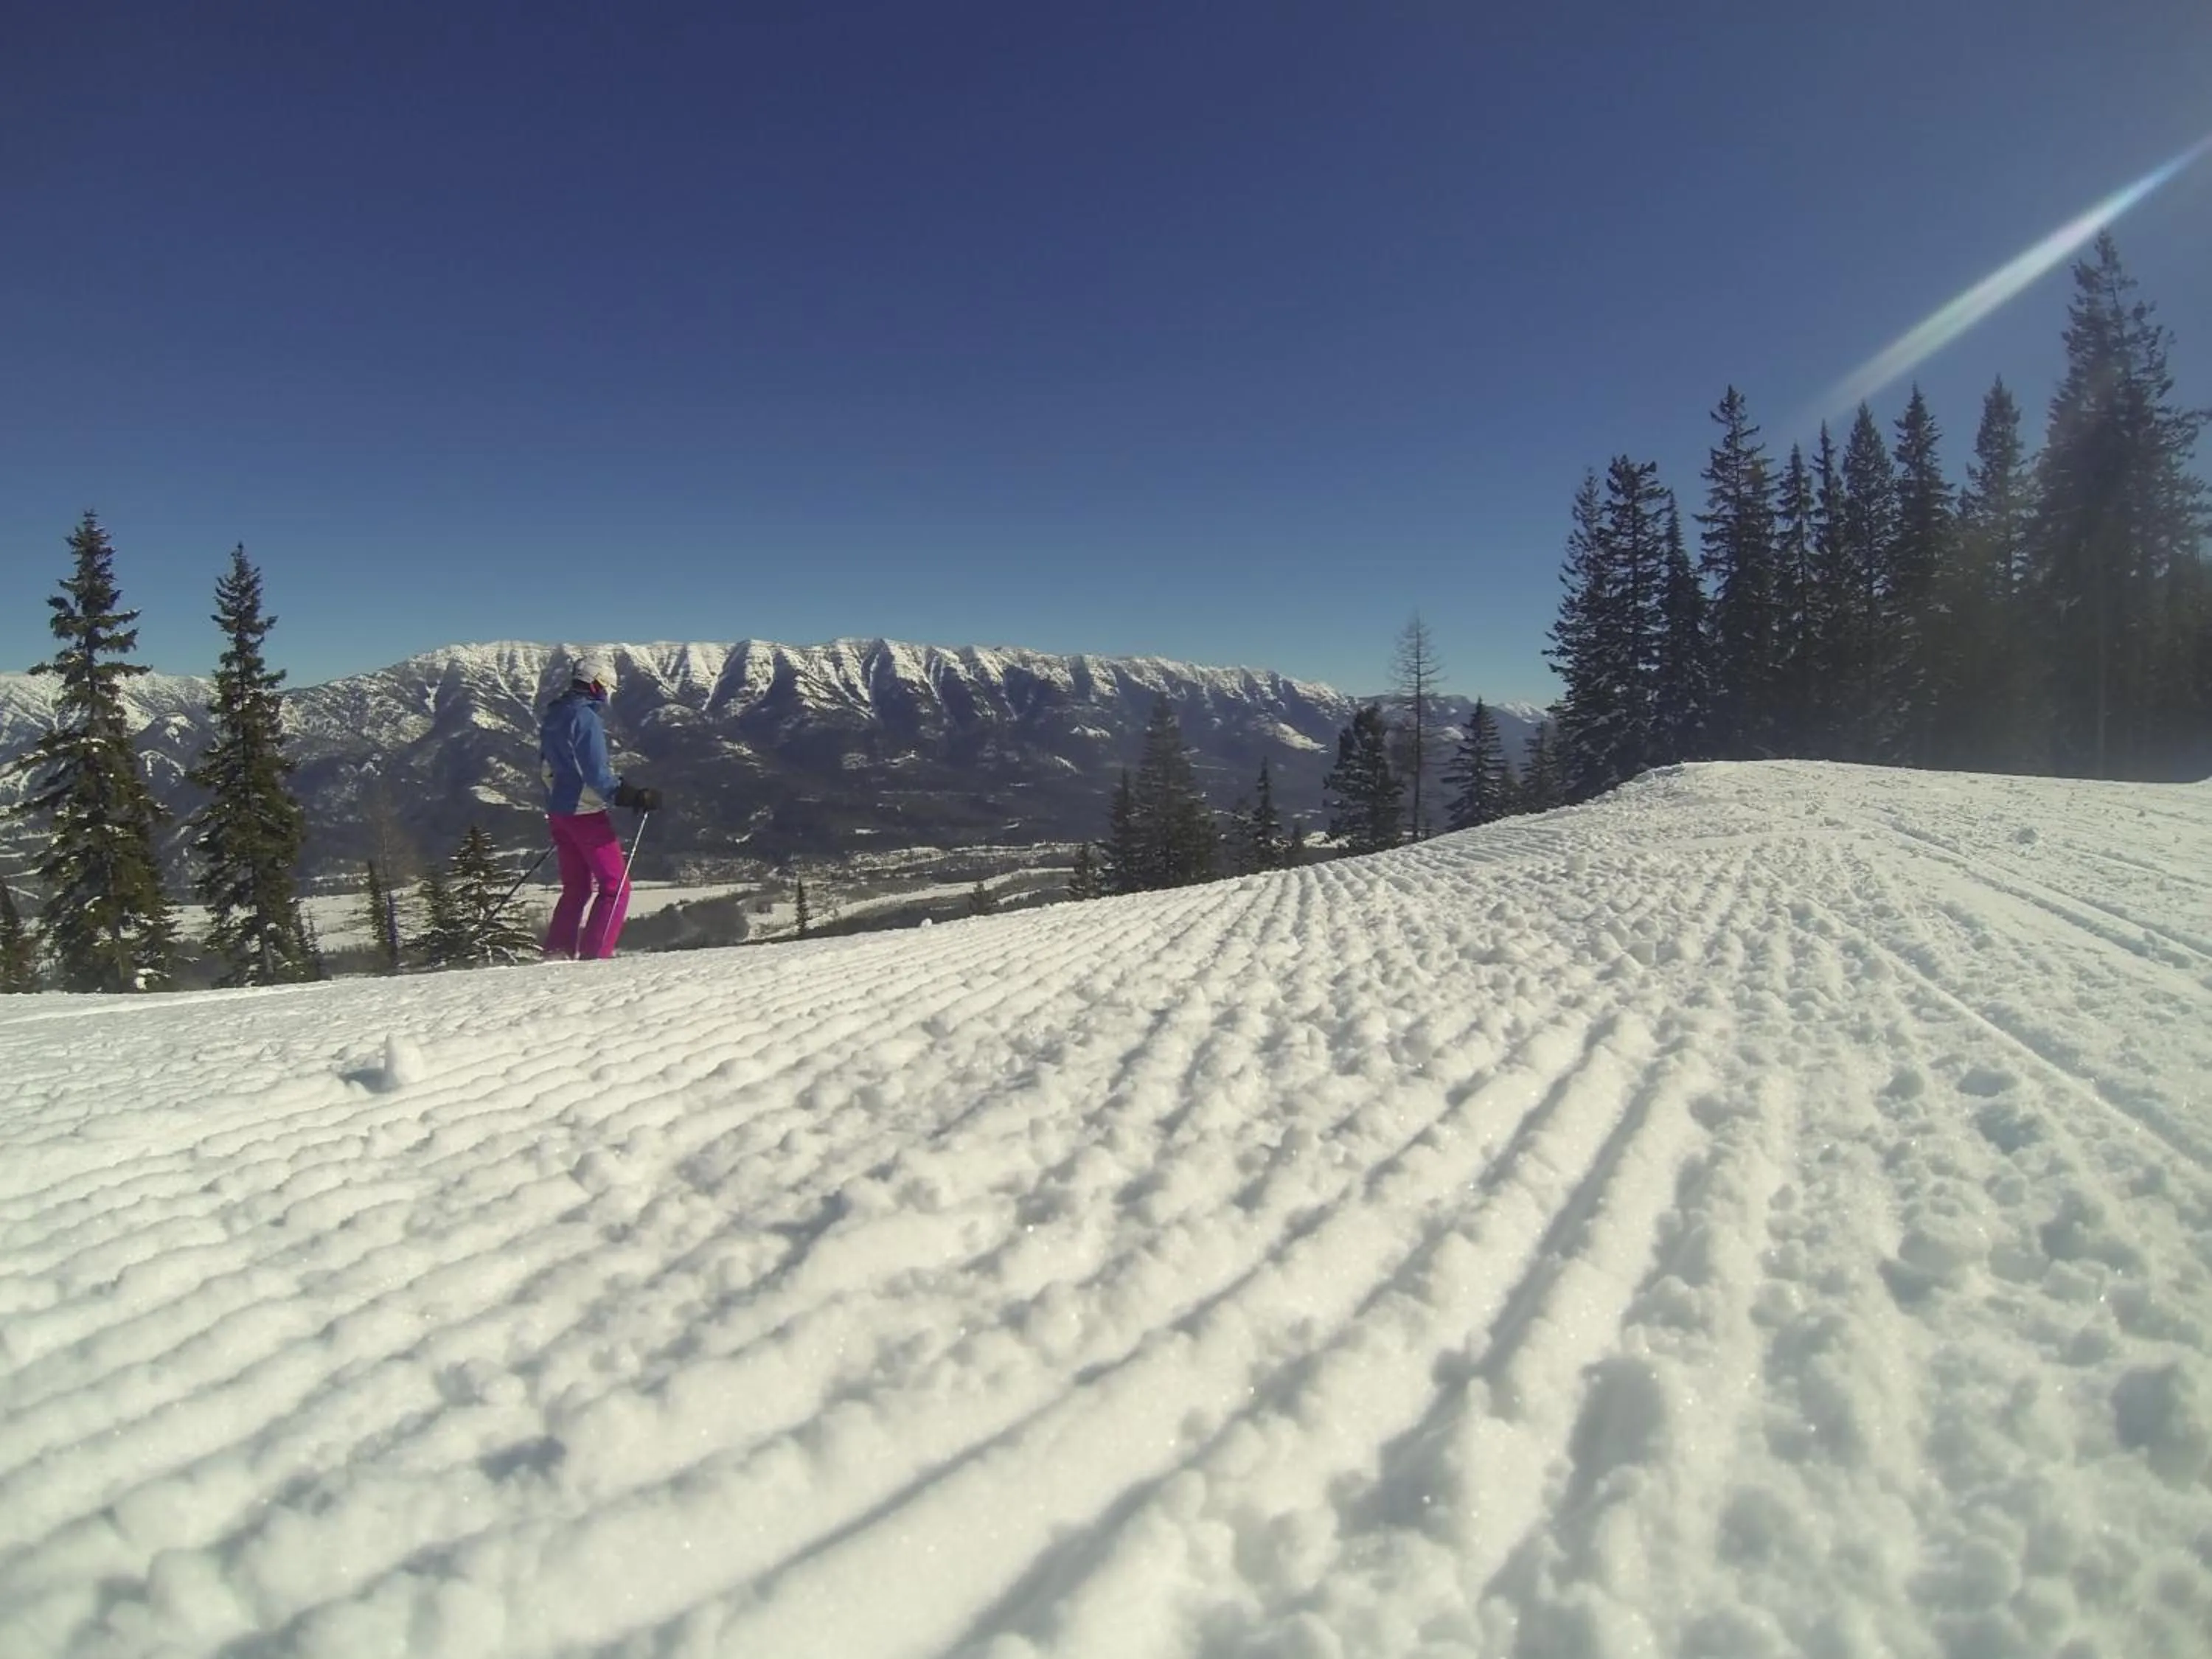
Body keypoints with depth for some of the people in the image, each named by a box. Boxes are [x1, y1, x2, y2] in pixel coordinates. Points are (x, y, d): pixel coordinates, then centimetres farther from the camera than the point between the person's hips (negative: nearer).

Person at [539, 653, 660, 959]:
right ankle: (594, 955, -7)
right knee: (616, 887, -2)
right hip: (586, 813, -9)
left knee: (576, 888, 18)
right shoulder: (586, 717, -16)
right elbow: (596, 775, -22)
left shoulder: (552, 716, 12)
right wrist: (636, 798, -23)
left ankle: (557, 953, 17)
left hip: (558, 811, 9)